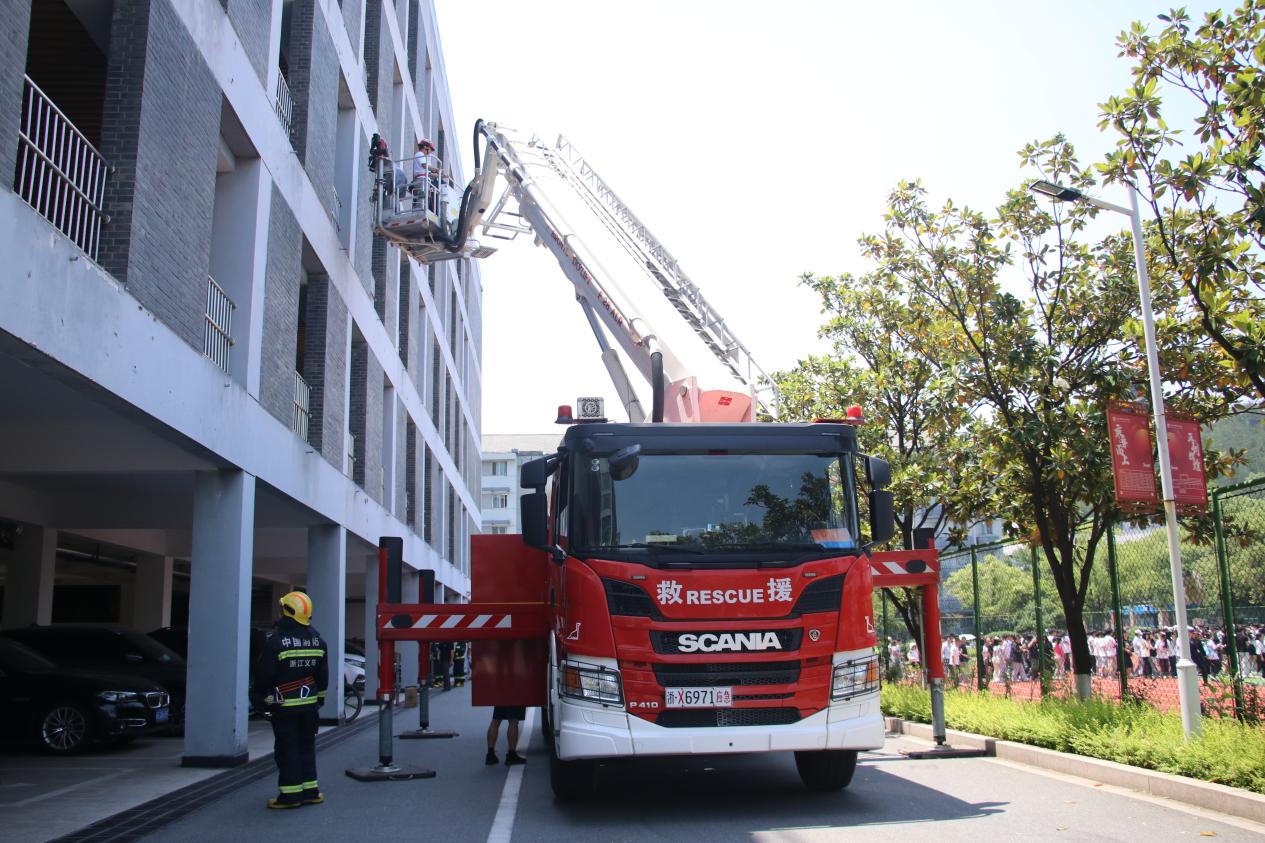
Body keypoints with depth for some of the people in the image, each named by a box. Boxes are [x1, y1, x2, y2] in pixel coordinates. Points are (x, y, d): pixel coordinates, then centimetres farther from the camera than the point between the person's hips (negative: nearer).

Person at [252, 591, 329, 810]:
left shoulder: (276, 640, -15)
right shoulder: (317, 639, 5)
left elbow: (263, 674, -11)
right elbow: (323, 674, 13)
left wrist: (260, 698, 4)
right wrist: (319, 696, 22)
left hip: (284, 706, -5)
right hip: (309, 704, 6)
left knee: (287, 749, 0)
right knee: (307, 746, 13)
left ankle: (290, 794, 2)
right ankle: (310, 791, 17)